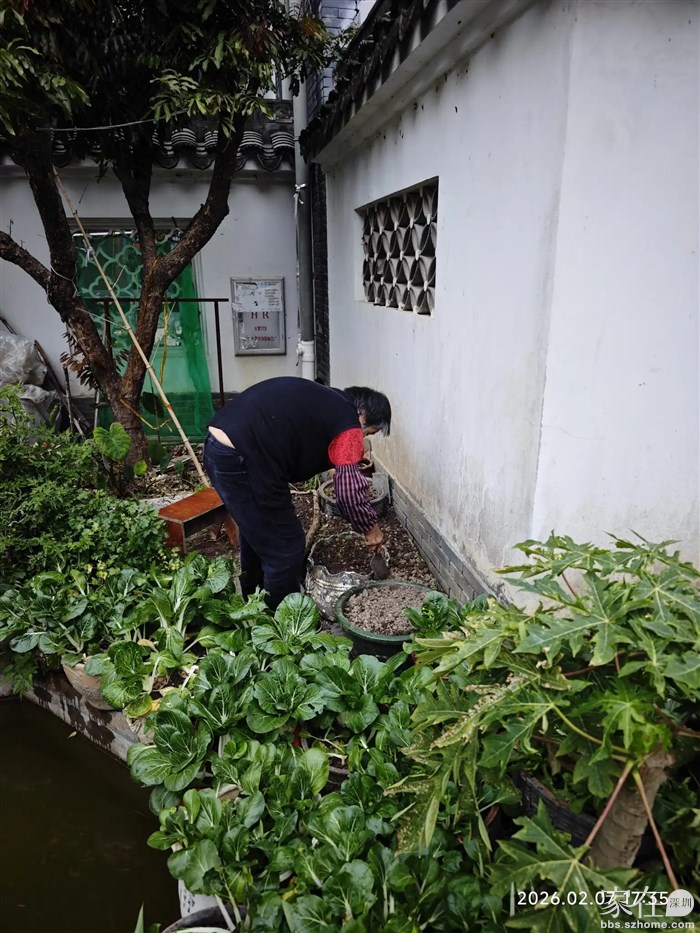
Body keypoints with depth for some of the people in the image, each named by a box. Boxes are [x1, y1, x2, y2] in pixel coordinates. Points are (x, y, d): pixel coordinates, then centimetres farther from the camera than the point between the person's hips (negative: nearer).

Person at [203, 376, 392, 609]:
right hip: (240, 460, -10)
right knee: (285, 549, 6)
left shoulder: (323, 400, 20)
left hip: (219, 447, 10)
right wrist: (371, 528, 8)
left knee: (256, 535, 29)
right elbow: (350, 491, -7)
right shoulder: (348, 423, -5)